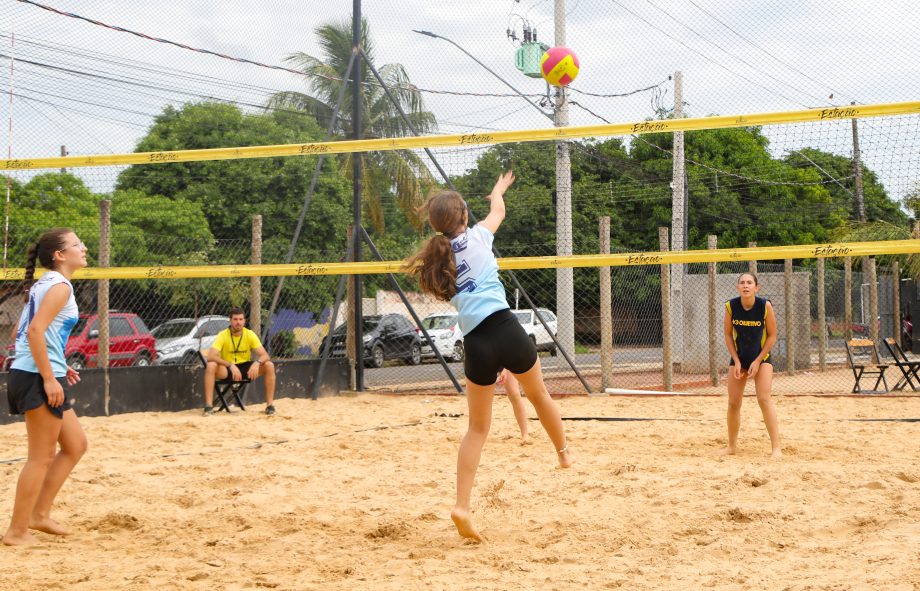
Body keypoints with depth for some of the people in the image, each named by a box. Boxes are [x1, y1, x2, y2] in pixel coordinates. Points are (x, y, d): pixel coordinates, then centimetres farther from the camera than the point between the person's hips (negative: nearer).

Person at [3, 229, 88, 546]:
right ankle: (17, 531, 5)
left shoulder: (44, 285, 17)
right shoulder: (59, 286, -12)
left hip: (31, 374, 10)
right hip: (39, 378, -10)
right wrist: (49, 378, -23)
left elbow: (22, 332, 19)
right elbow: (35, 331, -24)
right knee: (42, 457, -2)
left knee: (76, 445, 17)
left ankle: (40, 514, 21)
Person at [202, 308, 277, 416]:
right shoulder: (223, 335, -14)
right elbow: (211, 356, -27)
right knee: (211, 366, -34)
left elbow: (265, 355, -13)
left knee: (269, 365, -21)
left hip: (246, 368, 2)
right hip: (226, 369, -2)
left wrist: (257, 363, -37)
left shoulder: (250, 335, -7)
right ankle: (209, 406, -31)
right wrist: (231, 365, -39)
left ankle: (270, 405, -16)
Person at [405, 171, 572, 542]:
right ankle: (564, 453, 46)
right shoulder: (477, 237, 4)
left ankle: (462, 505, -2)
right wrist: (498, 189, 47)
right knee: (539, 394, 25)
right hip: (505, 329, -3)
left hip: (475, 344, 3)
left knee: (477, 428, 11)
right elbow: (498, 209, 25)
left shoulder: (436, 259, 11)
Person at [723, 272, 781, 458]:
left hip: (761, 358, -3)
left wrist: (758, 361, -14)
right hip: (738, 358, 3)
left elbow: (772, 335, -10)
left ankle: (776, 447, -15)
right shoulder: (731, 306, -13)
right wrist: (736, 361, -8)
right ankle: (732, 445, 20)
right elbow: (728, 335, -1)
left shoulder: (765, 306, -18)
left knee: (764, 399, -17)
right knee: (733, 402, 4)